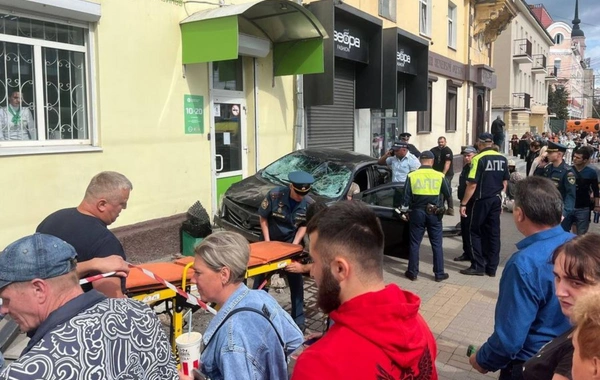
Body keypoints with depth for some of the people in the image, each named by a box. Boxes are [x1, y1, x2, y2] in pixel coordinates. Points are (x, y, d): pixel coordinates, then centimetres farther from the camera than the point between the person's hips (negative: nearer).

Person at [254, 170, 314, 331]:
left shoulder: (307, 203, -17)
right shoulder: (275, 195, -24)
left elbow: (303, 226, -3)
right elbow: (263, 218, -13)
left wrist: (294, 244, -15)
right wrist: (267, 242, -14)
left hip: (290, 243, 1)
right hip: (270, 241, -1)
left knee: (296, 282, 2)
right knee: (260, 279, 7)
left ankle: (298, 319, 16)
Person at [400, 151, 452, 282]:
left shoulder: (412, 176, -6)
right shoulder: (439, 176, -6)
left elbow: (407, 197, -3)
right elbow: (448, 193, 5)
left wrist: (405, 211, 9)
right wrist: (445, 182, 23)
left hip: (417, 212, 0)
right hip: (434, 214, 0)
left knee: (414, 243, 8)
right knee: (436, 244, 9)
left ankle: (412, 272, 13)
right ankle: (439, 273, 15)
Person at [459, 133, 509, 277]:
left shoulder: (478, 159, -12)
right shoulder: (502, 159, 6)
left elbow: (472, 185, -16)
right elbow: (504, 182, 12)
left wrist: (463, 203, -11)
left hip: (482, 200, -6)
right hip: (496, 200, 6)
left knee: (477, 233, 5)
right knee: (494, 233, 9)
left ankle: (478, 266, 5)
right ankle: (492, 268, 14)